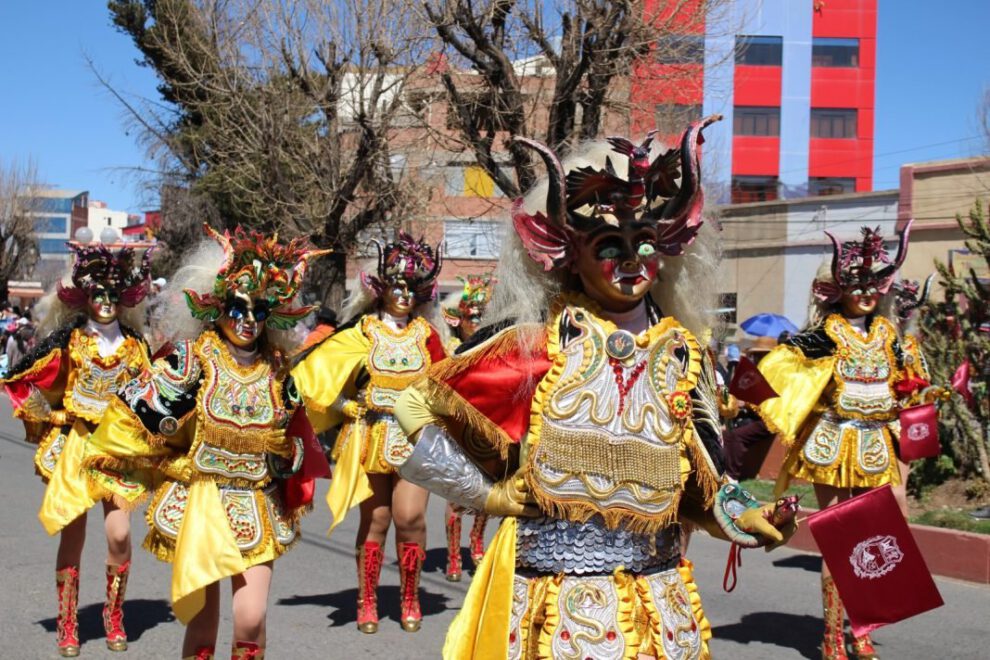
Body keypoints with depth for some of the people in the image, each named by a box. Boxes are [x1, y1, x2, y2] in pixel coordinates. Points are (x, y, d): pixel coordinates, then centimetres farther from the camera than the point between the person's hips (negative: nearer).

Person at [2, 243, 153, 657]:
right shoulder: (69, 339, -2)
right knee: (72, 535, 0)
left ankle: (114, 615, 13)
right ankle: (67, 623, 13)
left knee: (120, 534, -8)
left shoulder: (134, 345, 5)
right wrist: (45, 428, 0)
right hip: (75, 444, -1)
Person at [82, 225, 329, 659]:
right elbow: (132, 411, -8)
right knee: (203, 623, 2)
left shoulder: (276, 368, 3)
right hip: (199, 502, -2)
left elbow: (293, 433, 19)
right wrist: (171, 463, -1)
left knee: (251, 620, -5)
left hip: (256, 509, 3)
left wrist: (287, 458, 4)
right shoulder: (194, 359, -10)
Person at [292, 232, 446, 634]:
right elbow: (318, 370, 4)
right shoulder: (362, 331, 2)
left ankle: (410, 599, 8)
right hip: (369, 436, -1)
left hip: (414, 437, 1)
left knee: (410, 516, -9)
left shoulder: (425, 333, 8)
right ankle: (367, 601, 13)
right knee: (375, 519, 1)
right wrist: (346, 406, -3)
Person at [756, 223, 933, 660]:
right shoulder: (826, 333, -6)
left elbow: (903, 378, 23)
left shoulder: (886, 333, 10)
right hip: (833, 442, -5)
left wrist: (908, 392, 5)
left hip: (875, 444, 5)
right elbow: (777, 365, -10)